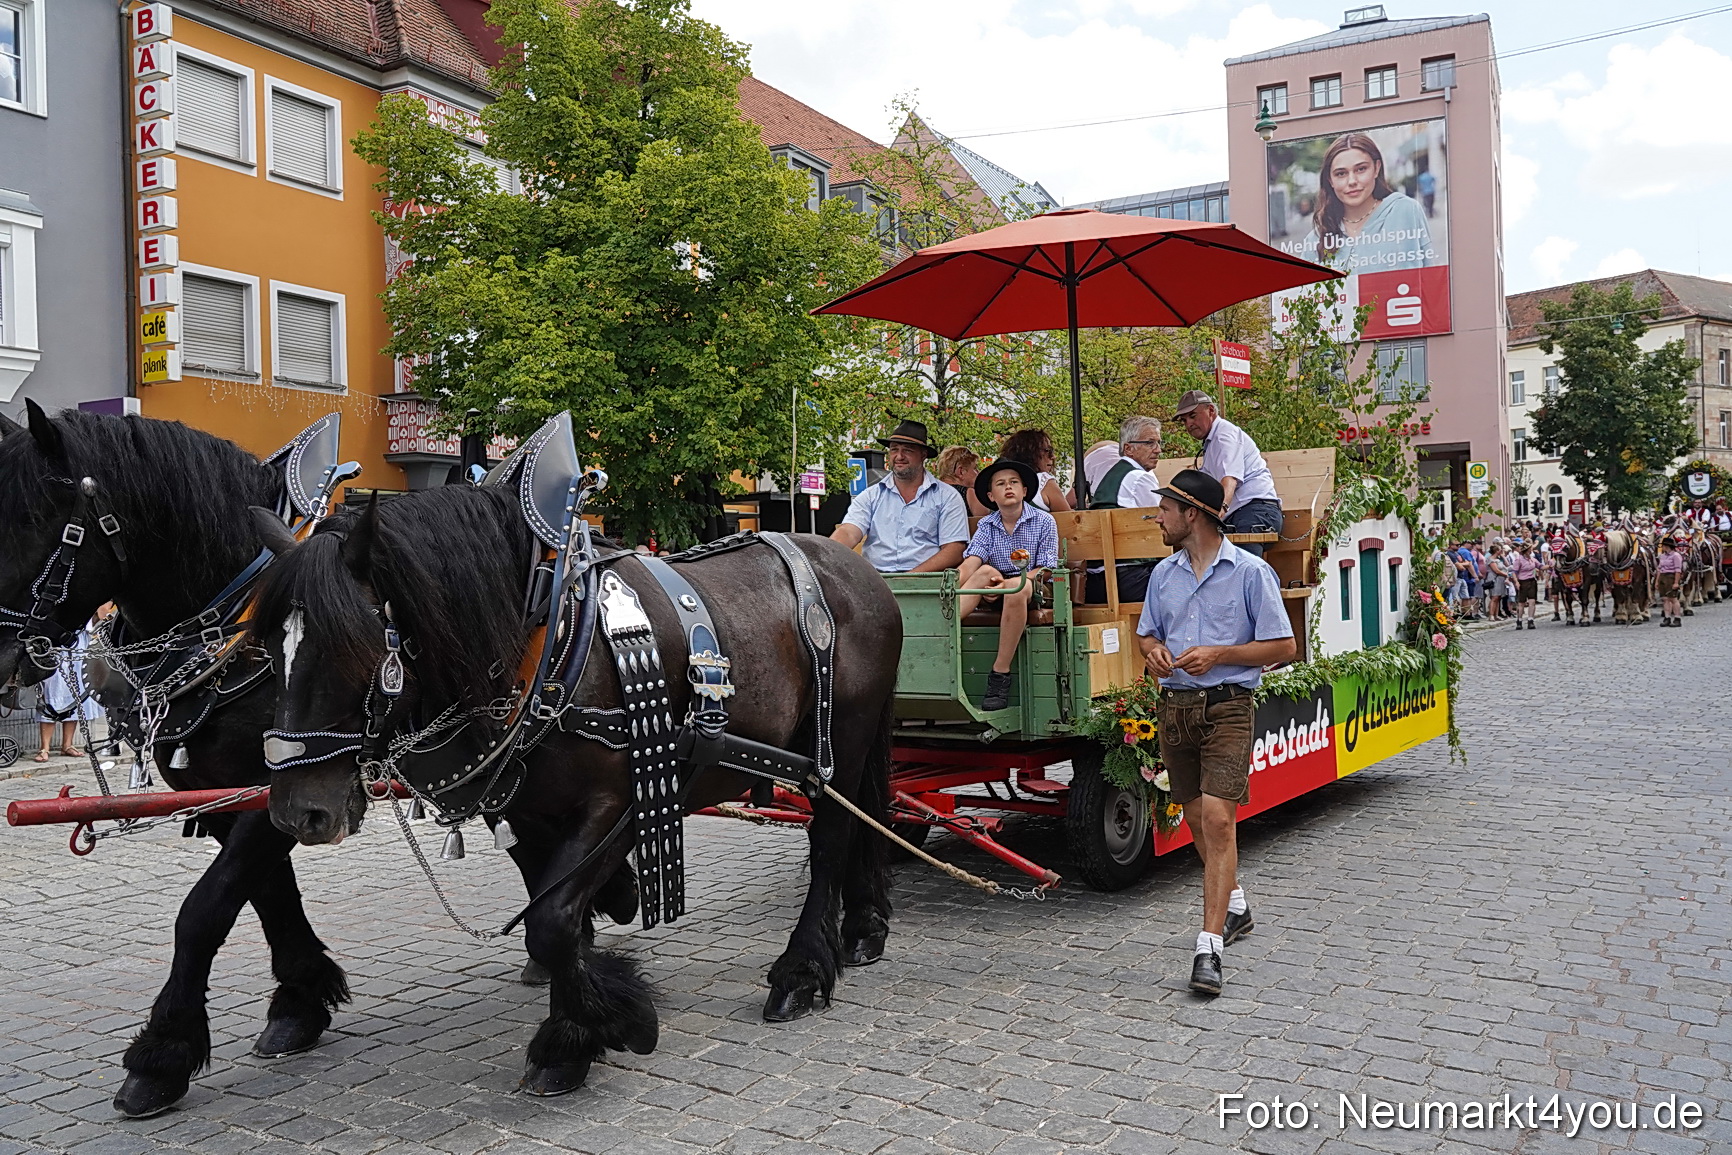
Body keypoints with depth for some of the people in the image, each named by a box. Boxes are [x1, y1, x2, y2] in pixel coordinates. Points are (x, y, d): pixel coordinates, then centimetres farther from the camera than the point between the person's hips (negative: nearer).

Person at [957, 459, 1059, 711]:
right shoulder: (986, 526, 8)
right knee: (986, 571, -28)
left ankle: (1000, 674, -32)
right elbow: (970, 563, -7)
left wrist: (1009, 583, -22)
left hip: (1032, 590, -3)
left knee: (1016, 588, -37)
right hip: (997, 591, 3)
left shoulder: (1044, 522, 1)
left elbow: (1045, 570, -6)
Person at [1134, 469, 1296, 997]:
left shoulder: (1250, 571, -5)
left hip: (1228, 706, -6)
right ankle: (1235, 905, 38)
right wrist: (1154, 650, -2)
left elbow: (1283, 646, -5)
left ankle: (1209, 946, -14)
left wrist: (1218, 654, -15)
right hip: (1174, 705, 6)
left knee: (1218, 820, -15)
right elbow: (1147, 633, 22)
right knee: (1197, 819, 14)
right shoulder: (1164, 573, 12)